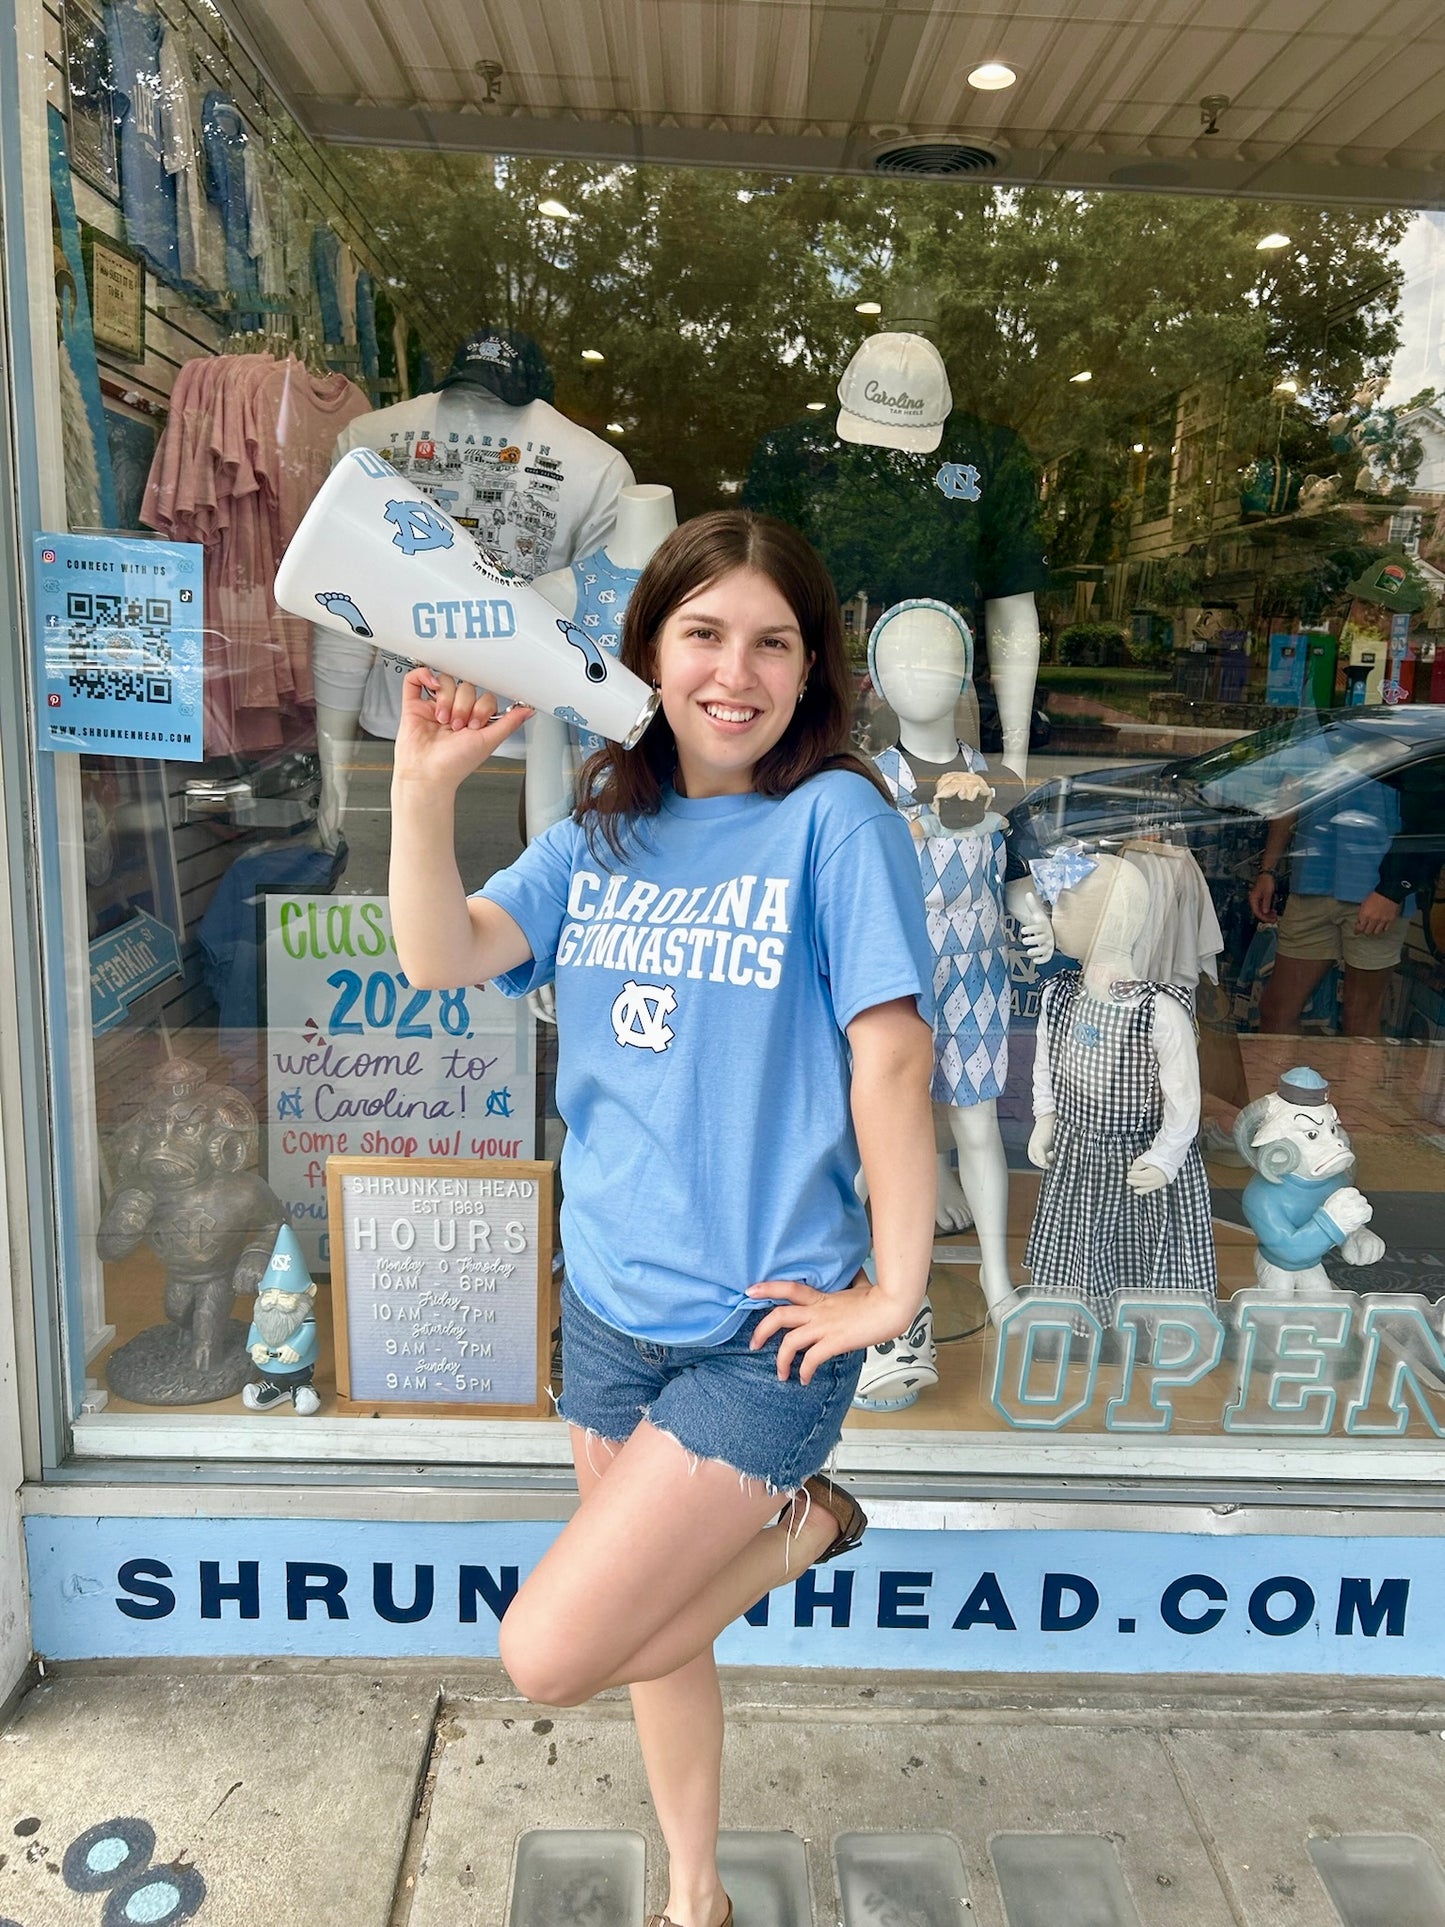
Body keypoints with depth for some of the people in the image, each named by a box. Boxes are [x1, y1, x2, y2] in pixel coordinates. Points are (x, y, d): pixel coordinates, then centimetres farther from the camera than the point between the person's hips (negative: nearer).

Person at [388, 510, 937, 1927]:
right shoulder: (603, 830, 4)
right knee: (652, 1638, 22)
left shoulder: (834, 817, -12)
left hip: (763, 1327, -6)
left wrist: (896, 1290, -12)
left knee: (550, 1653, -6)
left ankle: (801, 1521, 15)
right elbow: (444, 958, -8)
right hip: (609, 1304, 6)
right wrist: (426, 784, -24)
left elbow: (893, 1055, -14)